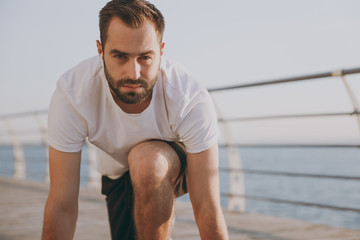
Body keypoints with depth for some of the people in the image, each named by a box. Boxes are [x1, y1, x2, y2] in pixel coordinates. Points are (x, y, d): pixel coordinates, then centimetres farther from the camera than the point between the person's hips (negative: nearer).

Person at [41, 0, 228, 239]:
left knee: (148, 160, -35)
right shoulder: (71, 94, -32)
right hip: (116, 173, 3)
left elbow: (207, 207, -33)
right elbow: (62, 205, -29)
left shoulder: (192, 100, -36)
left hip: (175, 166, -3)